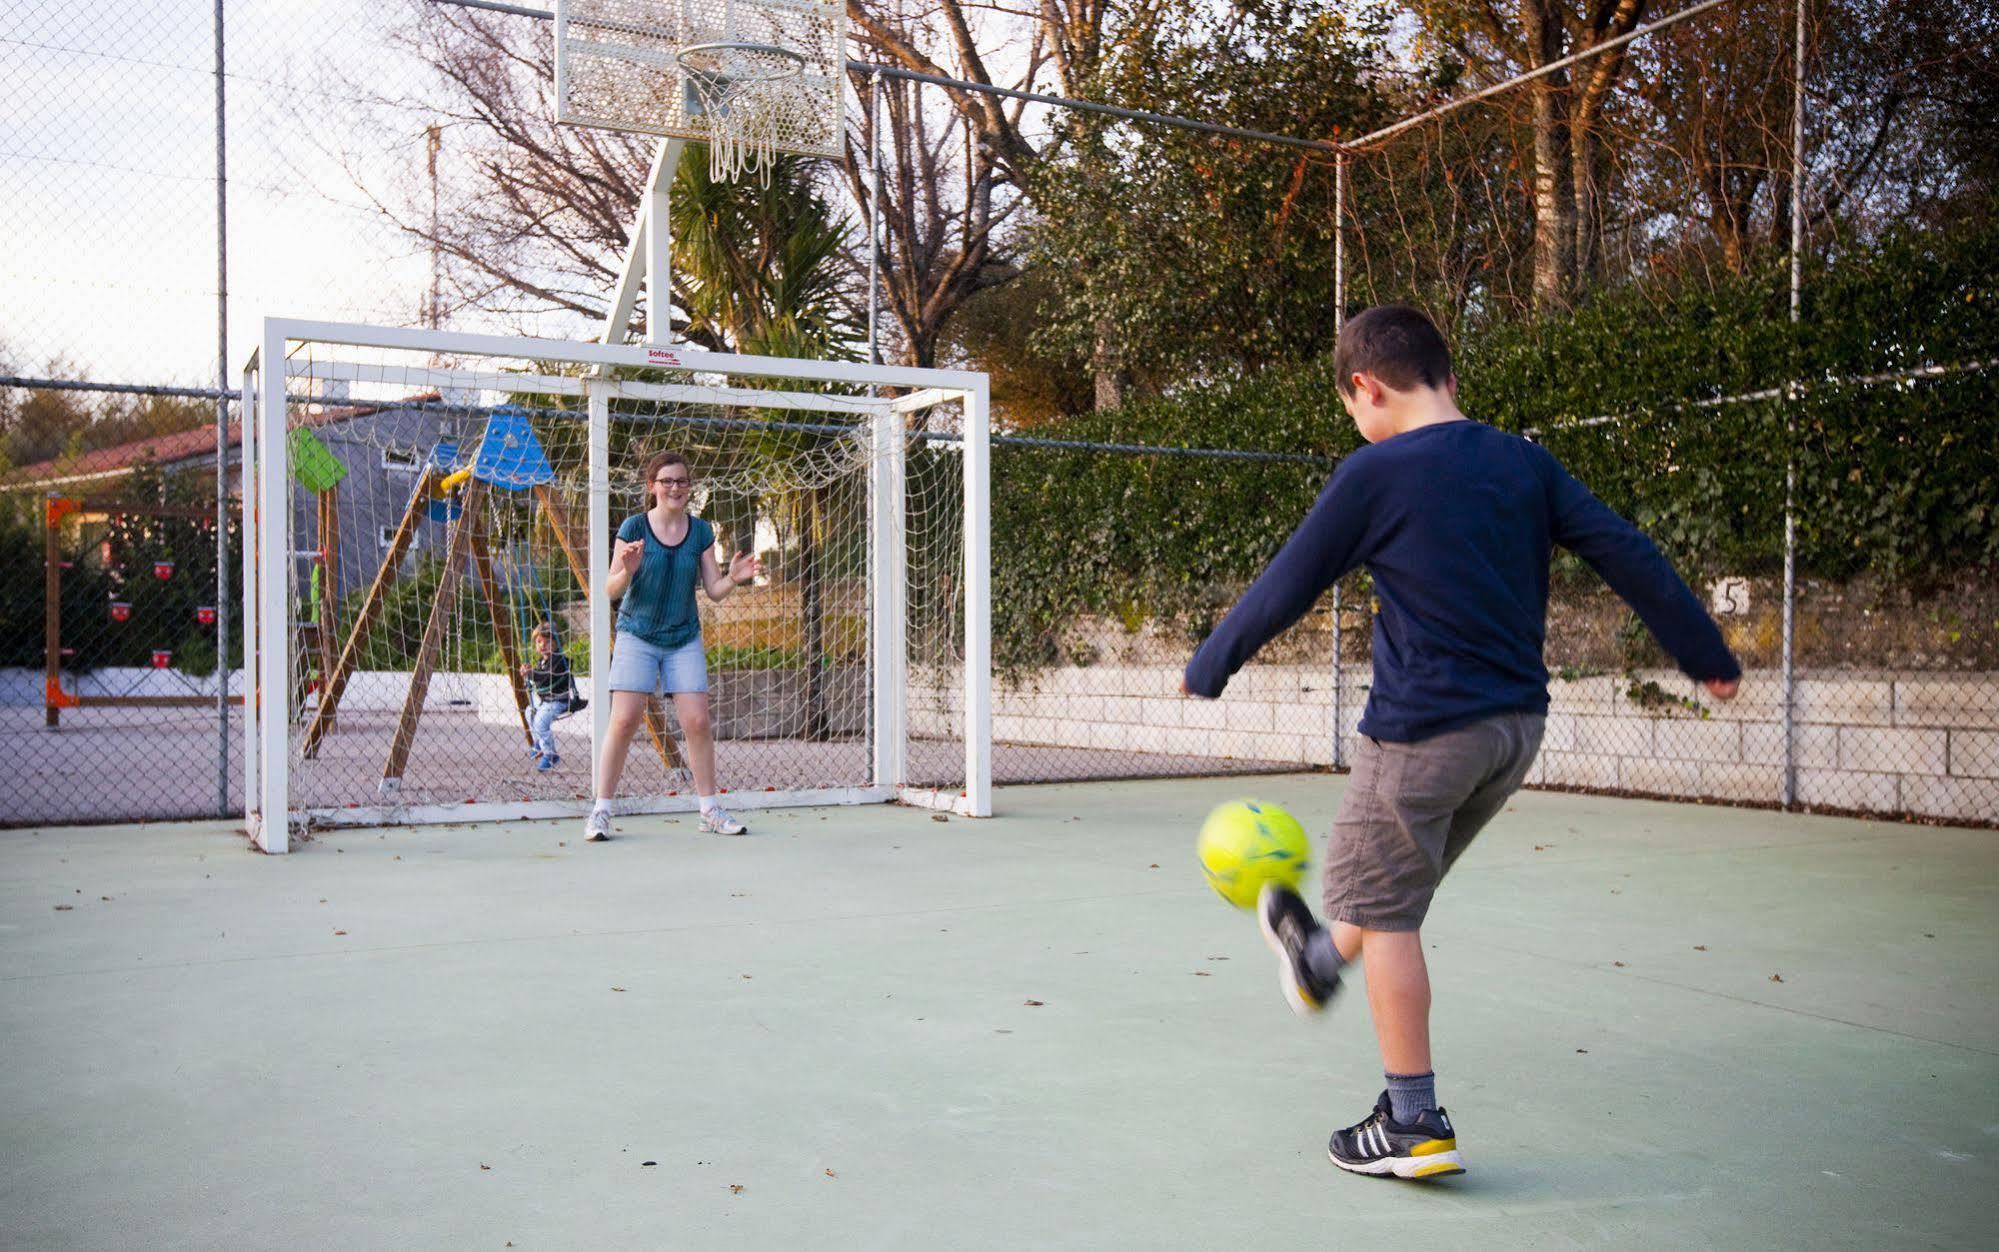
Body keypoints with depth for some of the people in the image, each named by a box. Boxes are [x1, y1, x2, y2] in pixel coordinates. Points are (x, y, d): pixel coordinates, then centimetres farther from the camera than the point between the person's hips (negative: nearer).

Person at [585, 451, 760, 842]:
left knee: (697, 722, -3)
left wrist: (733, 578, -16)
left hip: (685, 638, 3)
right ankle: (600, 811, 0)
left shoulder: (701, 531, 3)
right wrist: (628, 571, -26)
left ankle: (710, 810, 8)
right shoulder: (634, 527, -5)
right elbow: (613, 589, -6)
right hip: (637, 636, -2)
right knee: (624, 721, -10)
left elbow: (713, 591, 5)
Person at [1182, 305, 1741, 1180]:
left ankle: (1415, 1124, 10)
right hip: (1517, 723, 7)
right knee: (1400, 886, 26)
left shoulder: (1374, 474, -11)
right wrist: (1706, 654, 13)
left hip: (1424, 727, -7)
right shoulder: (1524, 462, 5)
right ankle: (1318, 960, 52)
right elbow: (1627, 554, 4)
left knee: (1383, 911, 5)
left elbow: (1286, 587, -5)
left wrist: (1206, 668, 8)